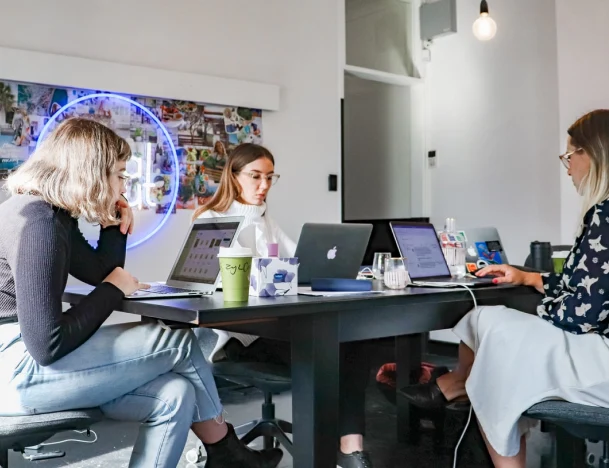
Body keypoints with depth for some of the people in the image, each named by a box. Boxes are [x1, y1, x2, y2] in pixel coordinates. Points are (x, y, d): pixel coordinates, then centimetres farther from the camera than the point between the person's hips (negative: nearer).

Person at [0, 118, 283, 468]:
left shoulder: (53, 215, 10)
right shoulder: (37, 224, -21)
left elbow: (101, 274, 19)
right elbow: (47, 345, -24)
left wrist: (115, 225, 5)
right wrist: (114, 291, -11)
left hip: (30, 361, 10)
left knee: (174, 395, -1)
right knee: (181, 344, -5)